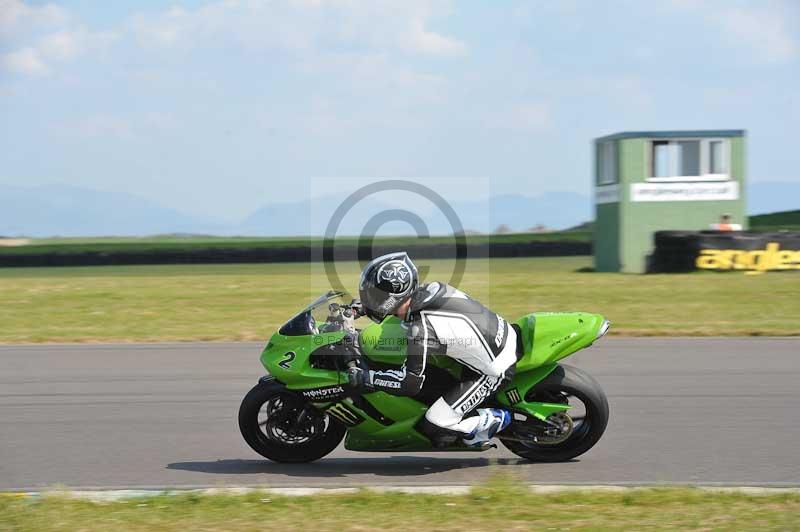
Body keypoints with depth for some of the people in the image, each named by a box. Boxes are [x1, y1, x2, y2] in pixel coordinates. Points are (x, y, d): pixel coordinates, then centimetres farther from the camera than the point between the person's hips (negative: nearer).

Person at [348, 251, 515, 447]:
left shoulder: (422, 328, -29)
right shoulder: (429, 289, -4)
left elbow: (411, 382, -26)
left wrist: (363, 377, -20)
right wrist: (361, 306, 22)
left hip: (496, 369, -9)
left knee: (433, 425, -11)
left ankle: (494, 420, 9)